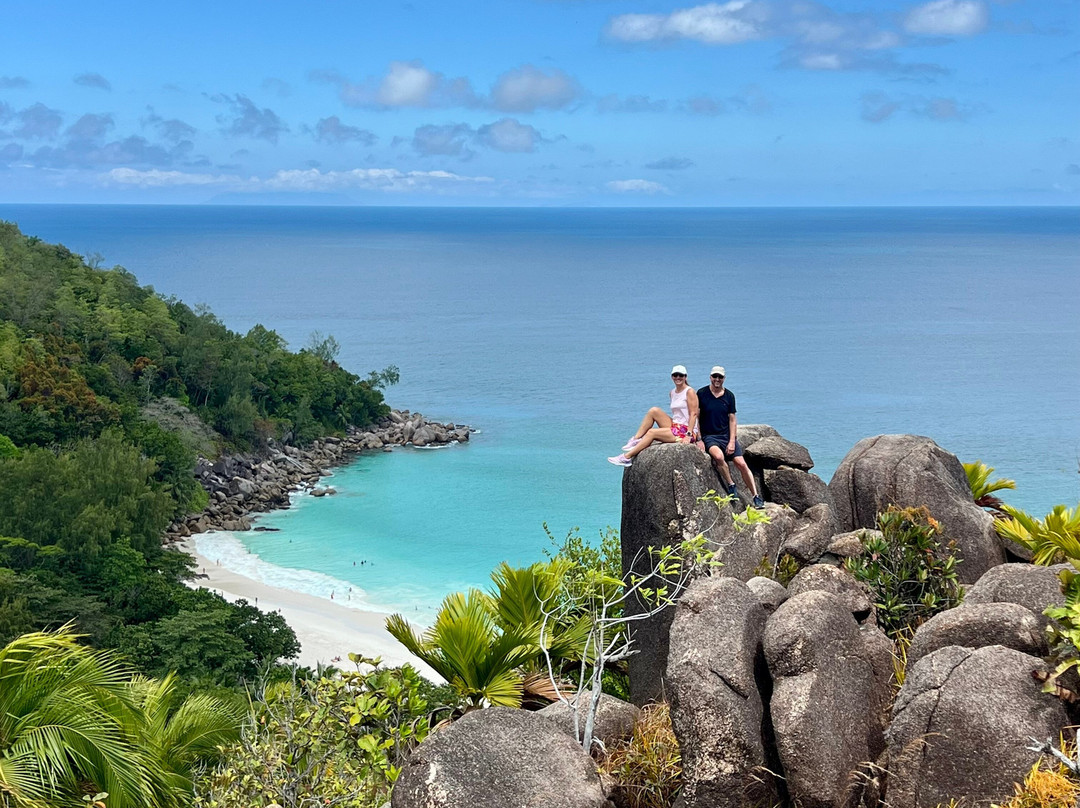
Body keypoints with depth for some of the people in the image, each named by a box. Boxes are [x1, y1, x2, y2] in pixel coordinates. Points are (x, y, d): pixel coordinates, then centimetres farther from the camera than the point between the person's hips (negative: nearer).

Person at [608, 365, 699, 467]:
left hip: (685, 431, -7)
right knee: (654, 411, -7)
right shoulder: (672, 393, 17)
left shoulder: (689, 392, -6)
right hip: (674, 426, 7)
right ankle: (636, 440, -9)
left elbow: (693, 414, -13)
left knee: (652, 432, -20)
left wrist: (688, 435, -21)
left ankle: (627, 457, -21)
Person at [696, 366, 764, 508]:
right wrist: (699, 439, -7)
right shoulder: (702, 394, 1)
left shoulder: (729, 396, 7)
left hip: (727, 436, 3)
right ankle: (731, 486, -13)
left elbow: (732, 420, 7)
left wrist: (732, 441, -4)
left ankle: (756, 496, 0)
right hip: (709, 436, -2)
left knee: (741, 463, -10)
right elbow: (696, 416, 2)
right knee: (718, 456, -33)